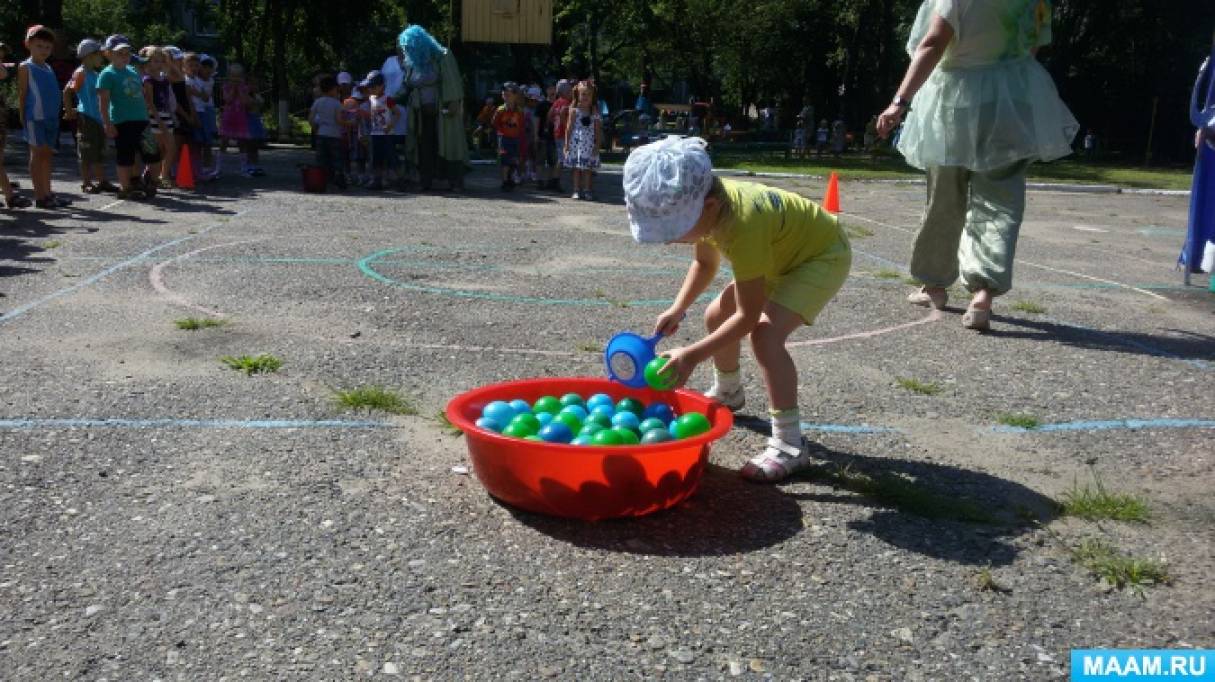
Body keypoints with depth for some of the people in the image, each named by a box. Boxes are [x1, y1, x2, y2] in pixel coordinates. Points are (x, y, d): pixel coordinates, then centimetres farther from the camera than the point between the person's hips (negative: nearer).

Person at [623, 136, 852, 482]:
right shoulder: (704, 203, -16)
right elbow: (705, 263, 4)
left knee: (765, 333, -28)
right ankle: (727, 393, 39)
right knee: (717, 316, 13)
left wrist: (692, 356, -35)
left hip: (824, 255, -9)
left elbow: (748, 316, -34)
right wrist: (678, 309, -8)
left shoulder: (742, 225, -40)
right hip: (784, 250, 9)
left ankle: (789, 443, -20)